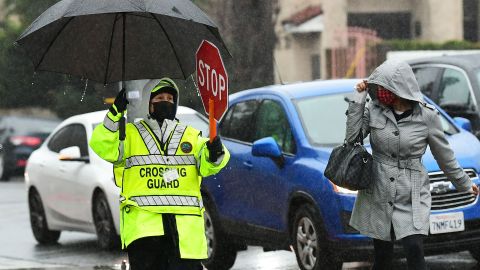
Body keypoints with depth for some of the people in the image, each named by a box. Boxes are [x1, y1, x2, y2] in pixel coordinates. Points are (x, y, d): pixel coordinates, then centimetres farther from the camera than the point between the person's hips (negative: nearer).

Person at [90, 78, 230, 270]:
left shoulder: (191, 136, 19)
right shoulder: (131, 134, 15)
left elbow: (206, 165, 3)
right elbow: (104, 148, -2)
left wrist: (215, 154, -21)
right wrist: (115, 114, -14)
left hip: (185, 223, 2)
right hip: (143, 218, -2)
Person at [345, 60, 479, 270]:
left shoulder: (427, 116, -5)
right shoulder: (374, 110, 1)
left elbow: (444, 155, 6)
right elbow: (352, 136, -7)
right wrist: (358, 99, -8)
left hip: (412, 197, -3)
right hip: (378, 194, 3)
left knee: (414, 252, -16)